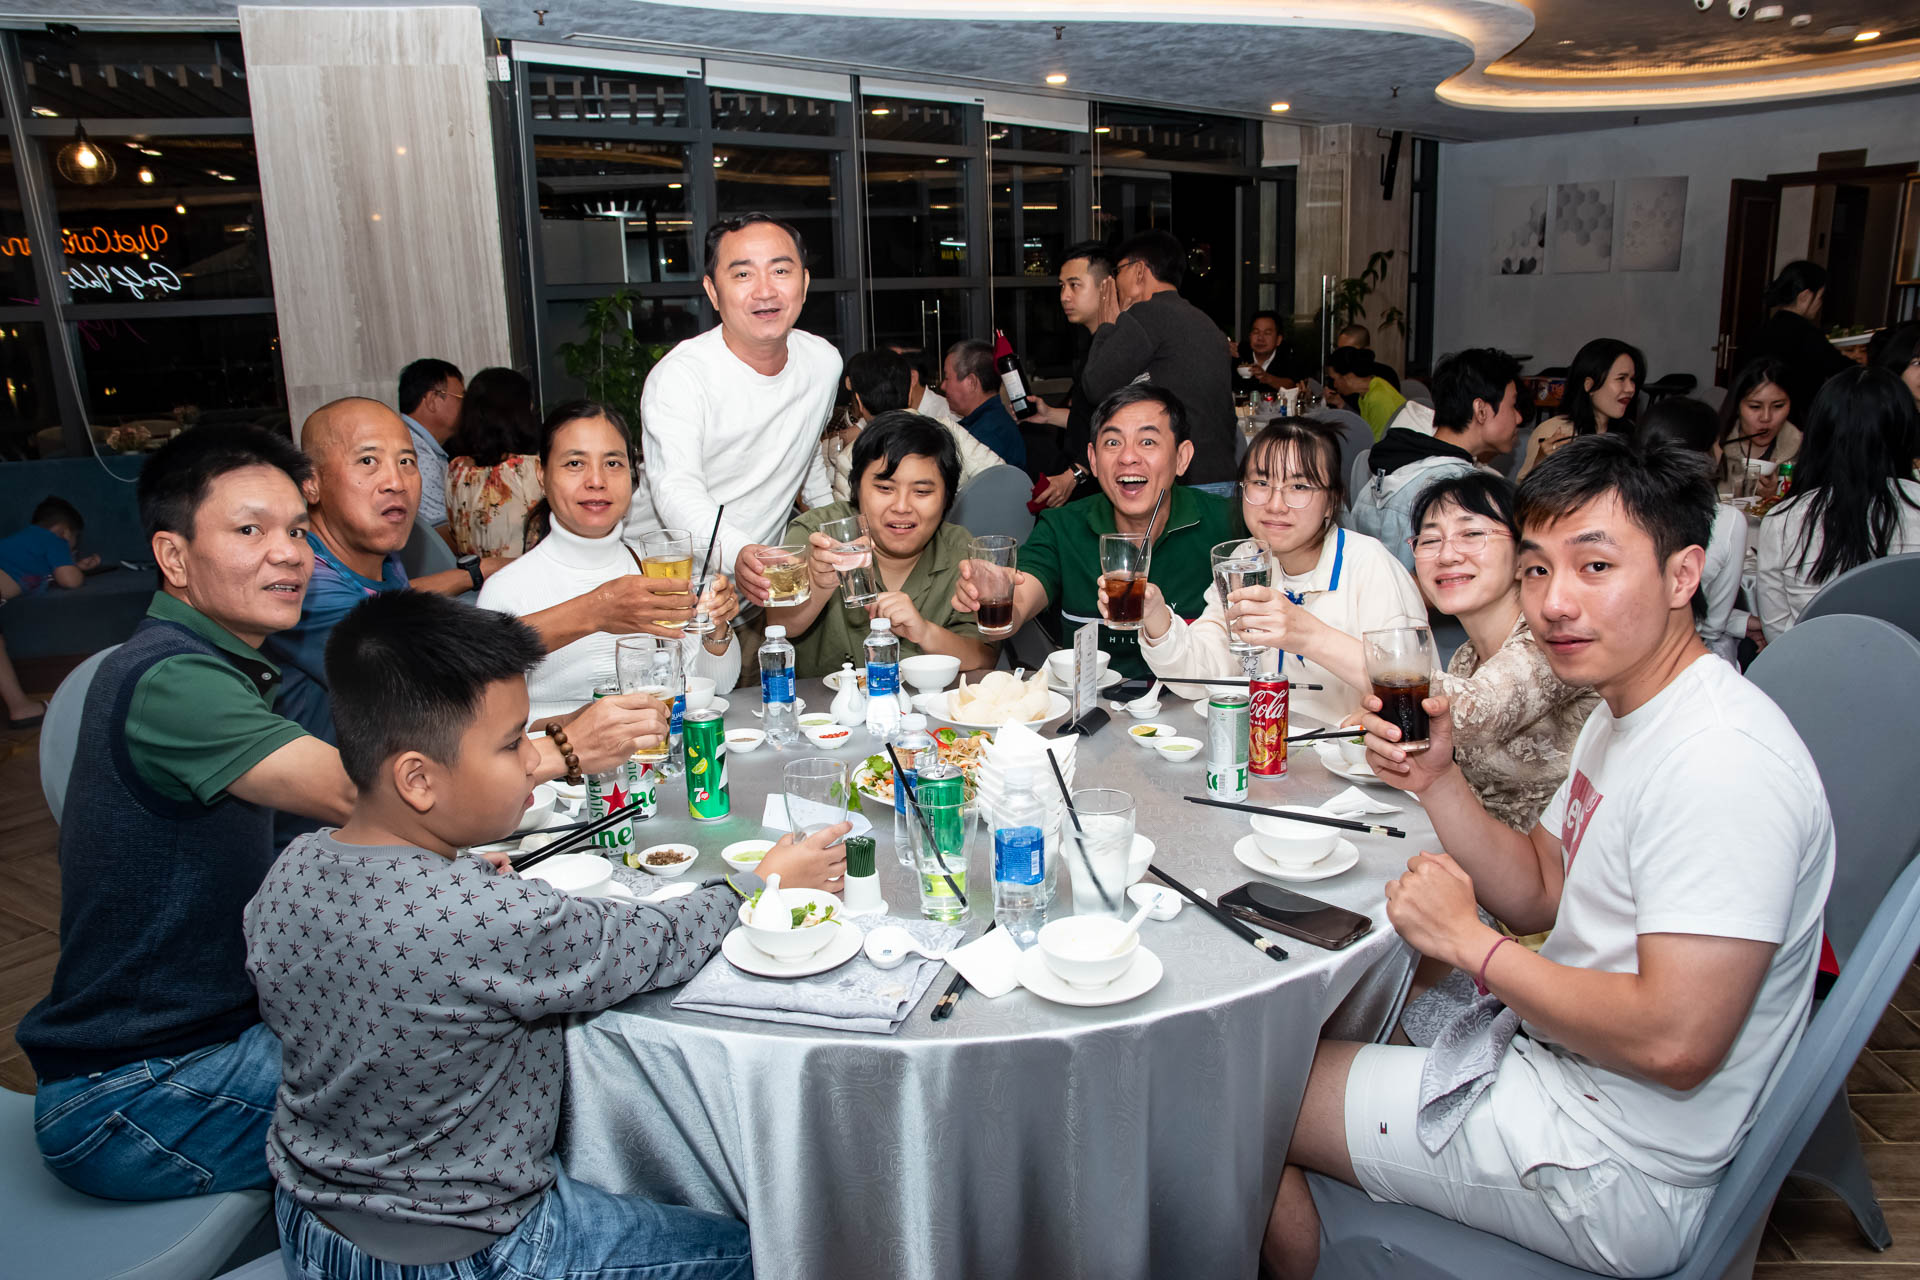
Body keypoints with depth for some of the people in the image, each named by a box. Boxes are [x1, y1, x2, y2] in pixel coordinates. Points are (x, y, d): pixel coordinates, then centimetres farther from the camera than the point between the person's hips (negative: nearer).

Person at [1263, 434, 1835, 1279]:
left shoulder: (1722, 765, -28)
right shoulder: (1624, 712, 5)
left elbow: (1675, 1042, -31)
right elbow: (1537, 894, 10)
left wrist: (1471, 944, -20)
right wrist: (1437, 781, -7)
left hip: (1617, 1175, -9)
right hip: (1544, 1052, 10)